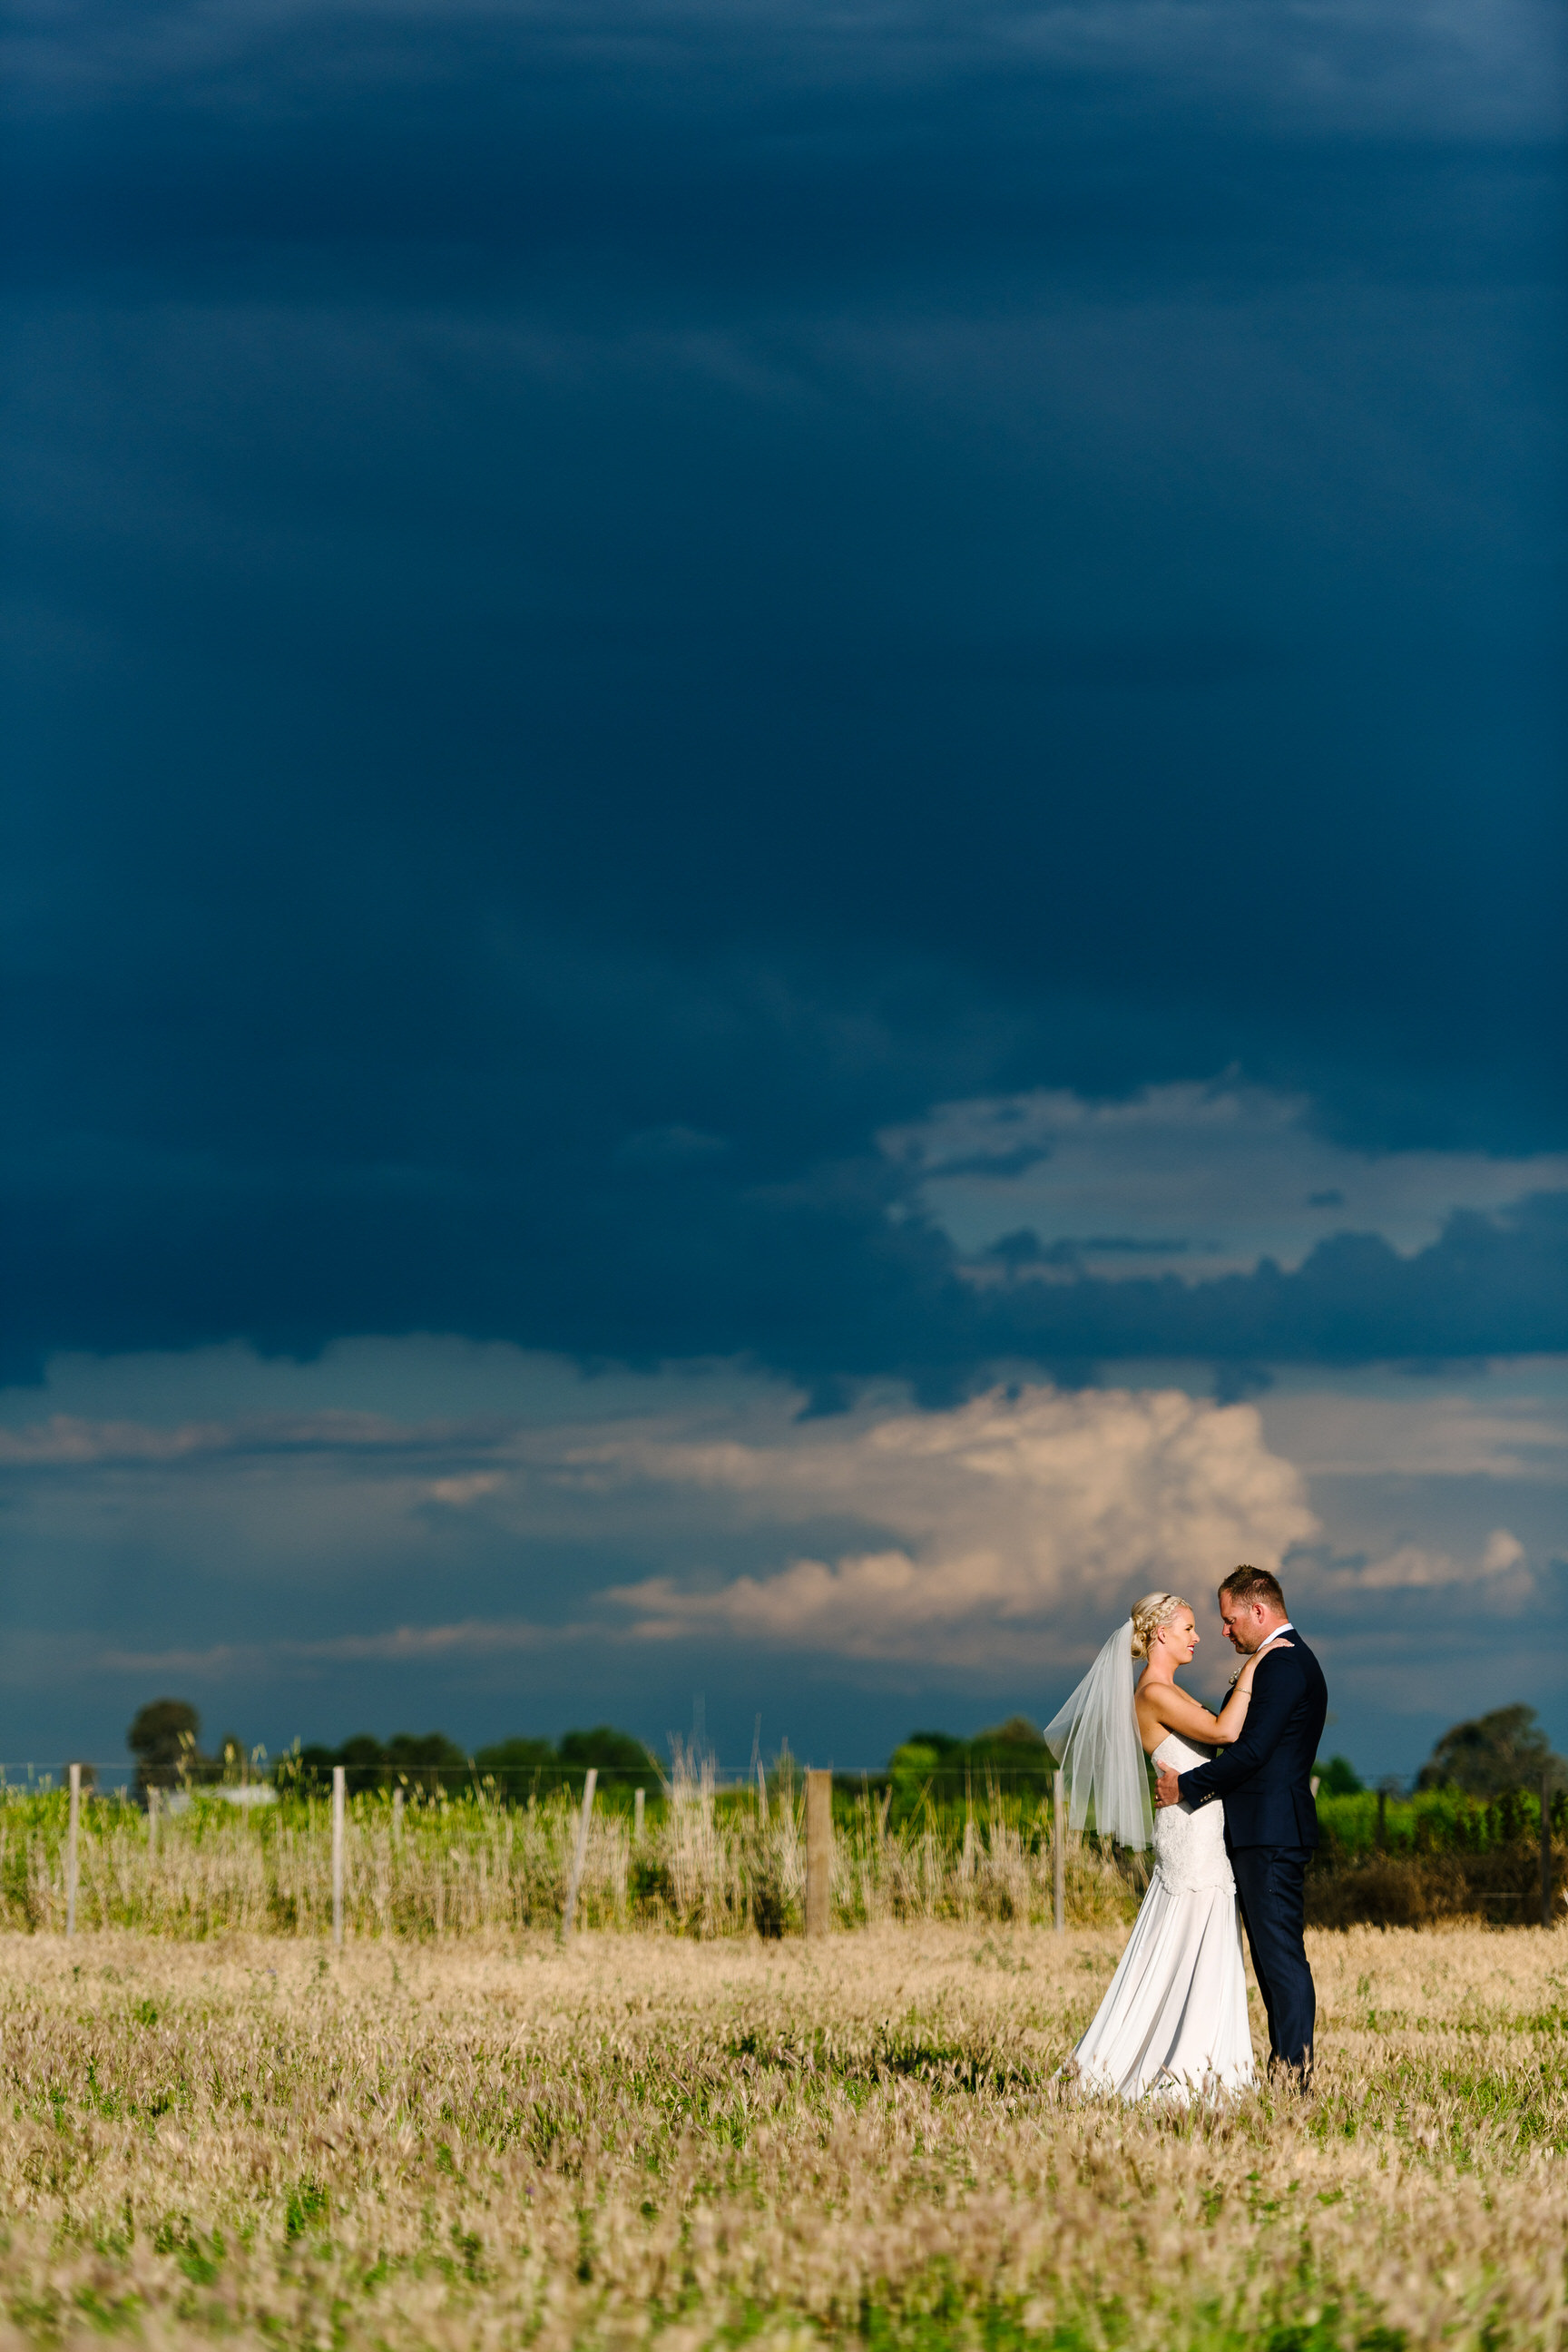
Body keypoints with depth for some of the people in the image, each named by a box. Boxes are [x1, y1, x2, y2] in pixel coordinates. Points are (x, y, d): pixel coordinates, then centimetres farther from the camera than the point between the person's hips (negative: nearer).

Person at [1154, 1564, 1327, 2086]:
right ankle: (1287, 2070, 11)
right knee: (1272, 1953, 10)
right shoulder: (1291, 1660, 20)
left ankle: (1293, 2075, -10)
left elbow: (1252, 1751, -20)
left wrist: (1186, 1786, -10)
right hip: (1266, 1831, 11)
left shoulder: (1282, 1663, -13)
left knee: (1282, 1954, -10)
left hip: (1272, 1830, -11)